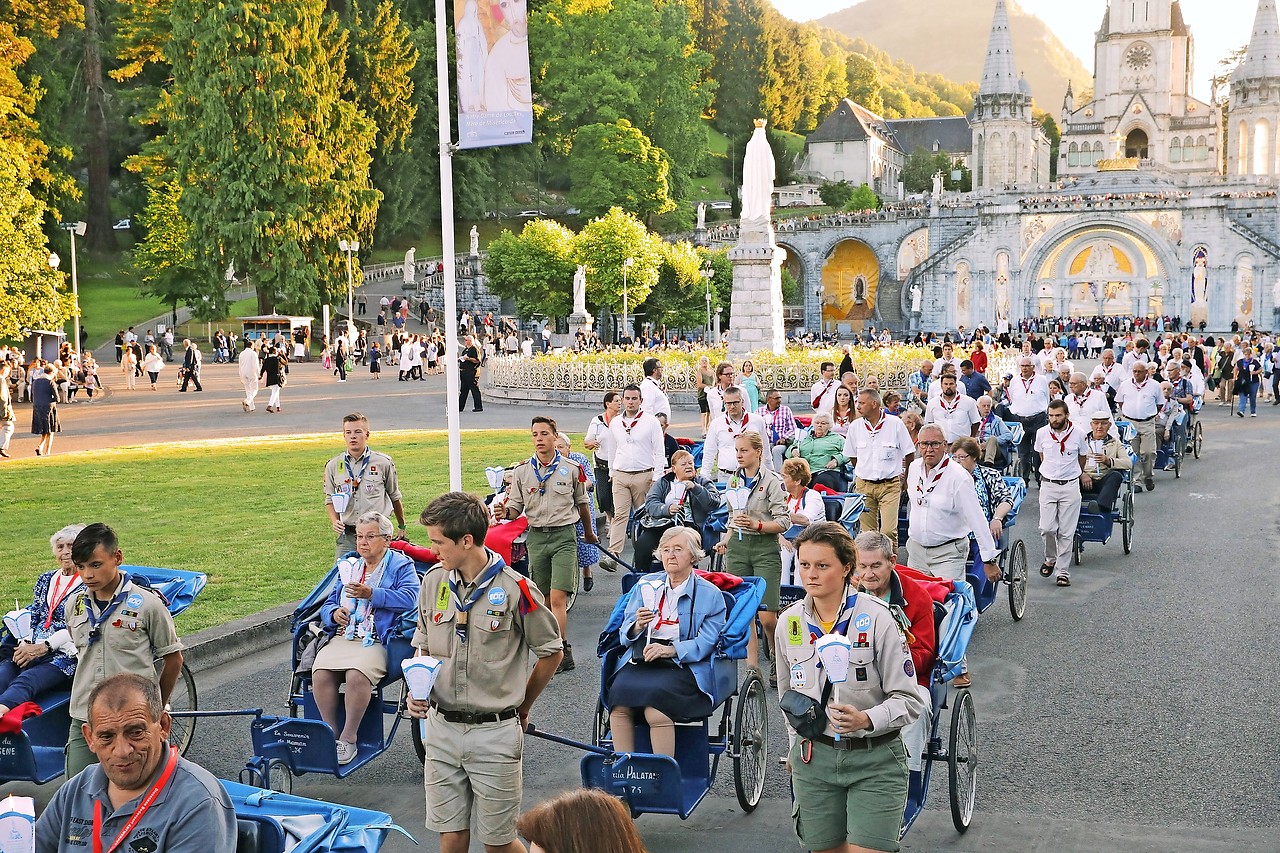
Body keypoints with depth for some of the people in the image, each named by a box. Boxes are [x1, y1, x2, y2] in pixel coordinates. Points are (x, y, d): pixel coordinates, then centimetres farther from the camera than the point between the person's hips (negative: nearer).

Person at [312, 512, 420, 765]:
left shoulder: (401, 565, 8)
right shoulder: (348, 565, 24)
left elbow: (409, 597, -10)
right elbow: (328, 604, 22)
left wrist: (371, 594, -18)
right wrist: (334, 613, -3)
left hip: (377, 641, -5)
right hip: (342, 637, 5)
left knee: (357, 675, -34)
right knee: (320, 673, -26)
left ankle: (348, 738, -20)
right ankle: (331, 734, -12)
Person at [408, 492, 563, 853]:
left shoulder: (515, 589, -12)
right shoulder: (433, 582, 3)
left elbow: (551, 653, 0)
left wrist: (521, 708, 7)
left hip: (495, 732, -4)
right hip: (441, 728, 4)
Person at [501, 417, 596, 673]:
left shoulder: (571, 469, 0)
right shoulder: (522, 471, 4)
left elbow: (582, 502, 14)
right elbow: (515, 508, 7)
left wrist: (589, 532, 25)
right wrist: (504, 510, -17)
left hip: (564, 536, -3)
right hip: (536, 536, 3)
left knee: (558, 597, -14)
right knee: (544, 599, 6)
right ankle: (564, 653, 15)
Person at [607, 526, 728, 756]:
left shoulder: (710, 594, 9)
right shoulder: (646, 584, 20)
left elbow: (705, 643, -2)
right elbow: (625, 636, 16)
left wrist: (670, 650, -18)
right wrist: (637, 627, -8)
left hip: (683, 665, -3)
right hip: (639, 659, 3)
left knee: (656, 707, -32)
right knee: (620, 698, -28)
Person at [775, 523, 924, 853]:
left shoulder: (876, 618, -12)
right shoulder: (789, 622, 2)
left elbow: (909, 700, -10)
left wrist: (866, 720, -26)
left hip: (874, 760, -4)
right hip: (814, 758, 4)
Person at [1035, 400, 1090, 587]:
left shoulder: (1078, 434, -5)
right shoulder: (1042, 433, -3)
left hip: (1070, 486, -1)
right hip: (1048, 485, 1)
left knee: (1067, 532, 0)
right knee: (1047, 528, -6)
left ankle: (1062, 571, 8)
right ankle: (1050, 558, 22)